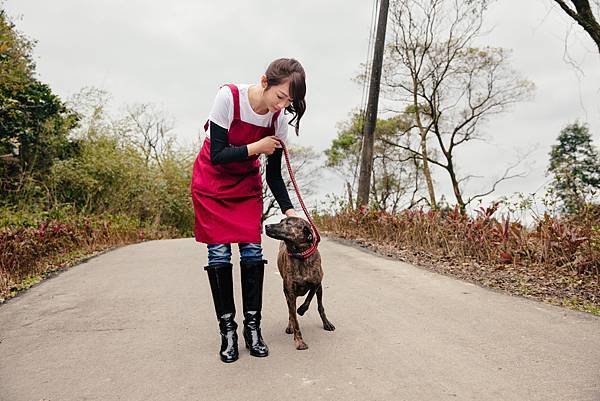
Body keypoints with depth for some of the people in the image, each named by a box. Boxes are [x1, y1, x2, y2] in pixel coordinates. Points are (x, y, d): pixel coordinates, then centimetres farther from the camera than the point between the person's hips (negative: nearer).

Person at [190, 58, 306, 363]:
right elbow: (217, 156, -24)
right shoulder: (229, 97, -25)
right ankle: (227, 330, 5)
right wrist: (257, 147, -23)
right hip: (211, 182, -3)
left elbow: (274, 175, -7)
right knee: (219, 254, -7)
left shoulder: (280, 117, -13)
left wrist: (289, 211, -15)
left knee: (252, 251, -6)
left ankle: (252, 326, 7)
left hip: (247, 183, 3)